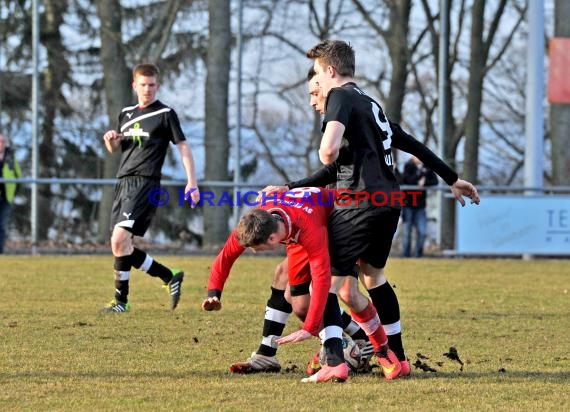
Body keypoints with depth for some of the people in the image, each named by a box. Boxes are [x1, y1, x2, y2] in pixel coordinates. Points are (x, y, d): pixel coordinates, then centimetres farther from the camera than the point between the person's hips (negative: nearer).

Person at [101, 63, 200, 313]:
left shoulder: (165, 114, -1)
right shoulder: (126, 114, 17)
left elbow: (183, 147, -1)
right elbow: (114, 149, 27)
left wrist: (192, 183, -9)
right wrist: (110, 140, 3)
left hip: (145, 183, -8)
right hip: (123, 181, 8)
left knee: (119, 240, -19)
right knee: (121, 246, 3)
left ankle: (121, 299, -12)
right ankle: (170, 278, 14)